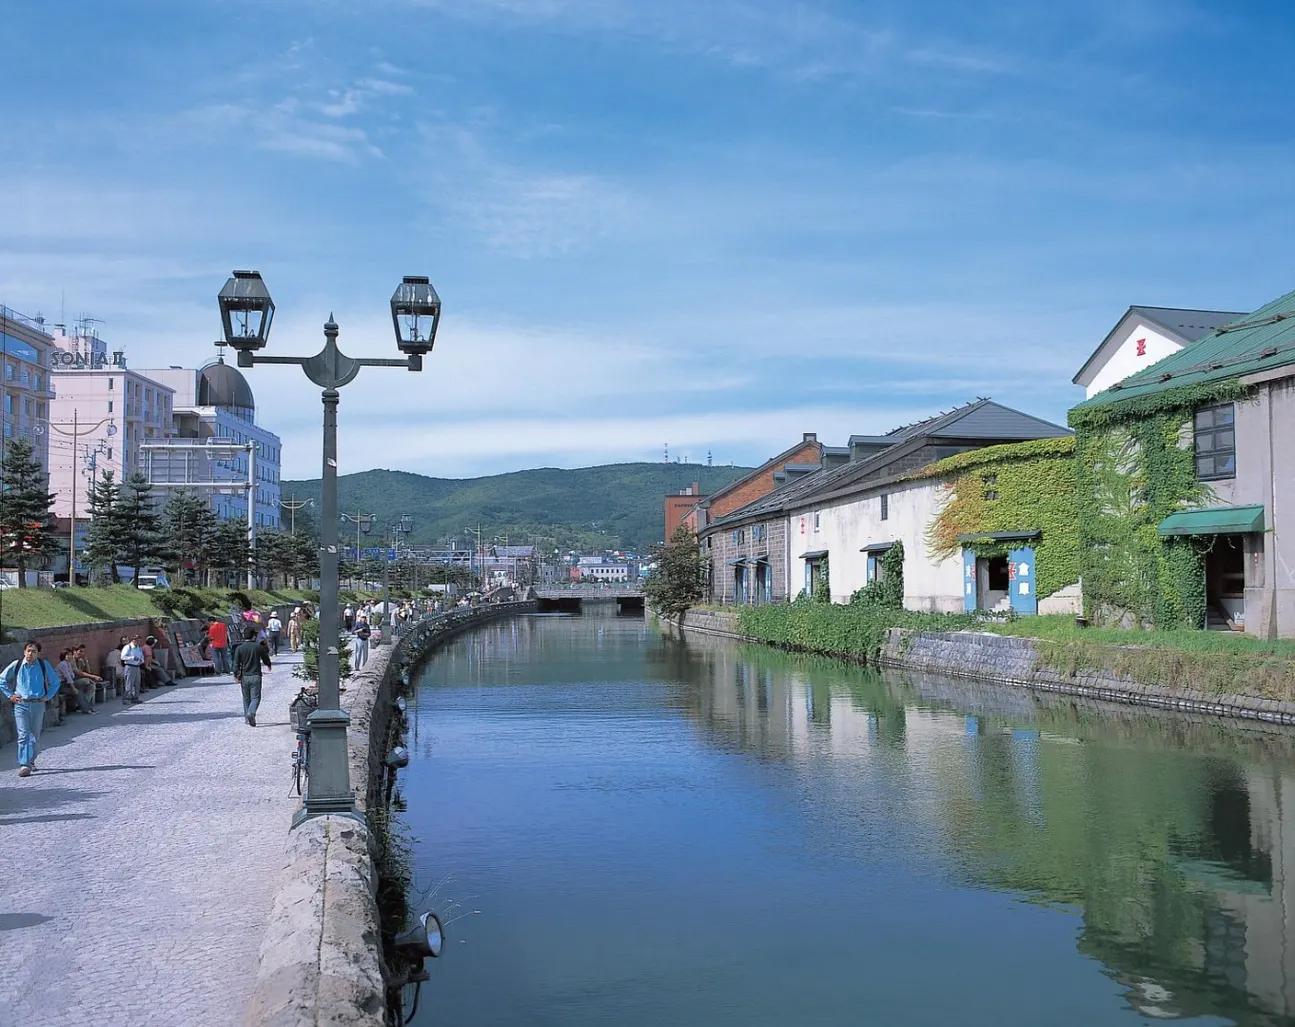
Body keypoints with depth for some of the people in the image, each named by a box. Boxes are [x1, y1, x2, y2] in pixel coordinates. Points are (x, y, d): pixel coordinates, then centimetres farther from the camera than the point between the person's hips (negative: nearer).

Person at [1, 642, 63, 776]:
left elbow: (55, 682, 15)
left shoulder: (44, 665, 2)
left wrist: (48, 696, 6)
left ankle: (30, 761, 25)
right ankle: (24, 765, -13)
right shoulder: (16, 665, -1)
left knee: (35, 736, 8)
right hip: (21, 705, -2)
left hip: (38, 704, 2)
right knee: (23, 735, -11)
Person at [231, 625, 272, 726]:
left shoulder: (239, 649, -3)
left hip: (244, 676, 2)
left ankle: (247, 717, 20)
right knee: (255, 697, 0)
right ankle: (251, 713, -25)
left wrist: (236, 675, 2)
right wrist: (268, 665, 28)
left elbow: (236, 664, -7)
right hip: (256, 676, -2)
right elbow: (267, 661, 6)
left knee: (246, 698, 15)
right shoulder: (259, 647, -4)